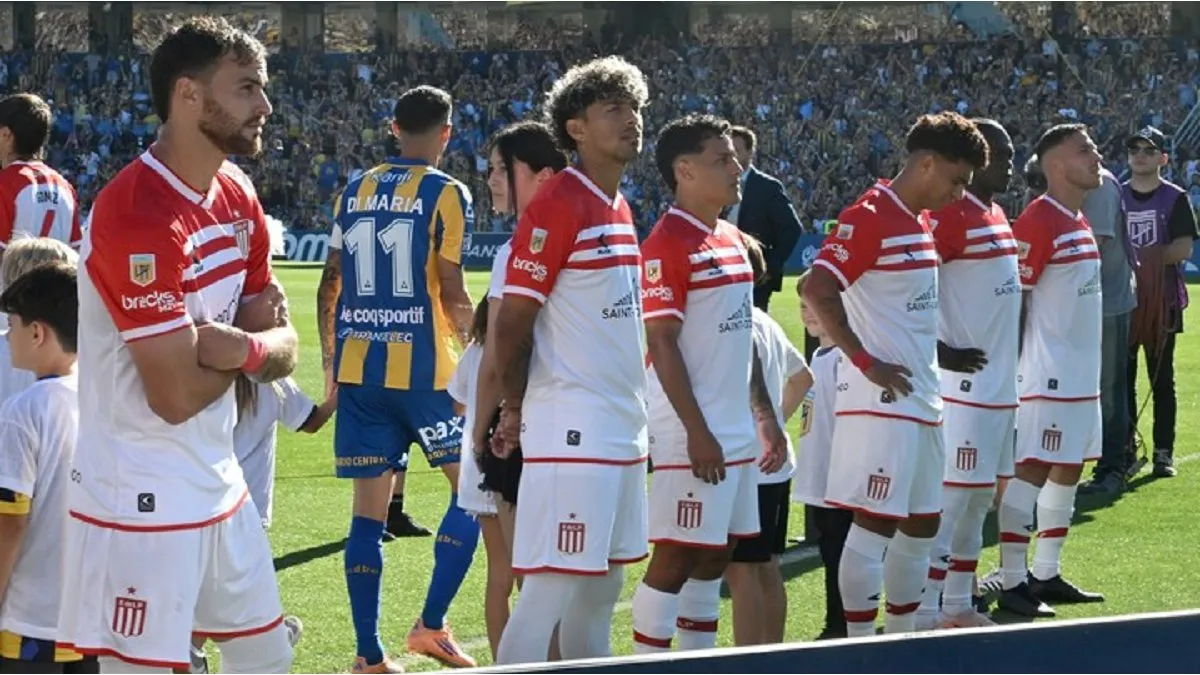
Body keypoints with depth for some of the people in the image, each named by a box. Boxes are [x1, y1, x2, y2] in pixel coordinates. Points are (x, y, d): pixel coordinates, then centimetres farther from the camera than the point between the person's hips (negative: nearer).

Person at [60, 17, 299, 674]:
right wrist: (254, 343, -6)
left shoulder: (236, 196, 7)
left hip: (219, 485, 9)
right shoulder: (139, 218, -23)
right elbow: (178, 394, -24)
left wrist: (239, 344, -15)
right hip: (141, 502, -9)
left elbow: (284, 350, 8)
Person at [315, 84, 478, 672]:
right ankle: (431, 623, 0)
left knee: (369, 507, 6)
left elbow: (330, 286, 12)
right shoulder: (446, 195, -5)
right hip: (422, 368, -5)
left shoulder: (353, 193, 11)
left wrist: (331, 363, 22)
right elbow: (451, 294, -9)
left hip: (356, 367, 5)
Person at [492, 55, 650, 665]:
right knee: (551, 588, -10)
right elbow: (511, 321, -13)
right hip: (571, 430, -9)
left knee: (601, 588, 14)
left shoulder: (620, 210, 14)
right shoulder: (558, 204, -13)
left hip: (623, 427, 9)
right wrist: (515, 408, -3)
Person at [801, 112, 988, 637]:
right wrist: (866, 362, -22)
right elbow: (817, 290, -22)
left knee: (922, 524, 14)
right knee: (875, 524, -7)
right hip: (882, 401, -10)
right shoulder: (869, 218, -14)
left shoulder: (921, 222, 15)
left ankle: (902, 640, 24)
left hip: (922, 401, 10)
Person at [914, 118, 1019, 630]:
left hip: (999, 385, 10)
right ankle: (925, 615, -6)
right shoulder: (950, 216, -15)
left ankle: (959, 607, 22)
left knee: (980, 497, 14)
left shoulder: (996, 215, 15)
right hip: (964, 385, -10)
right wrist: (943, 353, -19)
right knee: (950, 496, -8)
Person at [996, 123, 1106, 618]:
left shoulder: (1078, 222, 14)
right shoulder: (1039, 222, -15)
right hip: (1048, 374, -10)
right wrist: (1014, 369, -17)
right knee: (1030, 471, -7)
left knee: (1068, 470, 13)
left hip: (1081, 373, 10)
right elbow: (1011, 299, -17)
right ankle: (1013, 585, -4)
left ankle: (1046, 576, 21)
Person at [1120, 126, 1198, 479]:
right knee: (1121, 379, 4)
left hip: (1162, 301, -3)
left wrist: (1146, 257, -18)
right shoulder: (1116, 196, 10)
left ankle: (1163, 452, 6)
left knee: (1162, 379, 2)